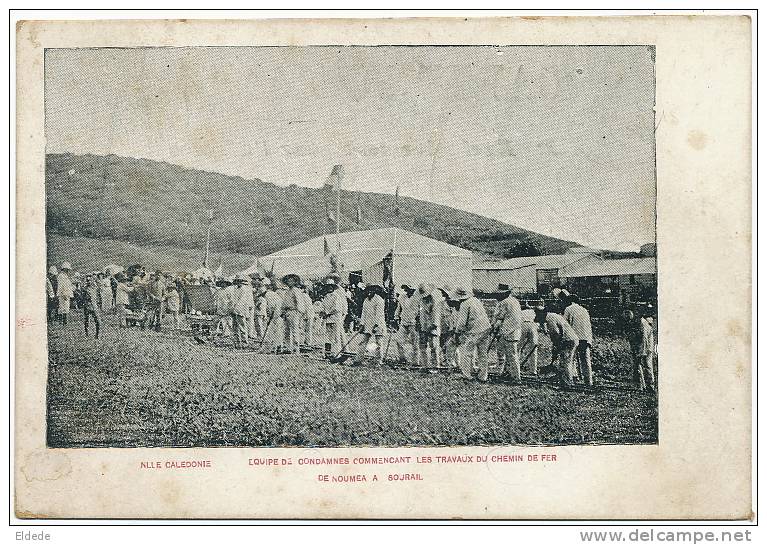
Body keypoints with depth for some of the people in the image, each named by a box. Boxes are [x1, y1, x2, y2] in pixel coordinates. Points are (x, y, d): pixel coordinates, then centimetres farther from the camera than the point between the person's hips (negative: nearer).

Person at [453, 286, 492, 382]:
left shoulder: (464, 305, -12)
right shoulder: (476, 300, 13)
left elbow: (461, 321, -14)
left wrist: (457, 333, -6)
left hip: (475, 331, -8)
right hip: (486, 328, 8)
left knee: (466, 352, 2)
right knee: (483, 354, 14)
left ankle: (466, 375, 2)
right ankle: (483, 376, 19)